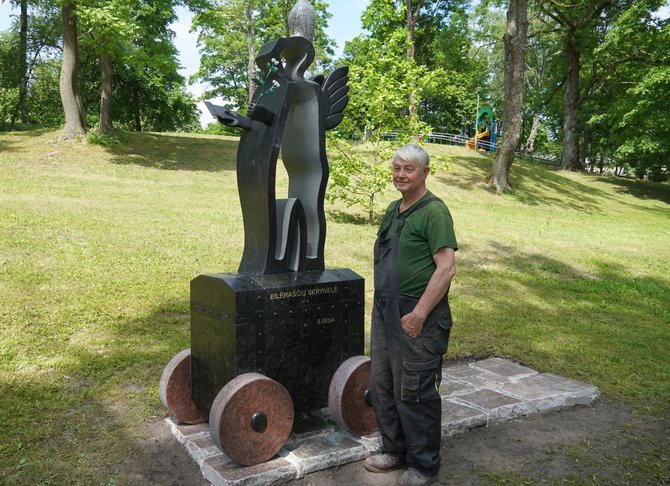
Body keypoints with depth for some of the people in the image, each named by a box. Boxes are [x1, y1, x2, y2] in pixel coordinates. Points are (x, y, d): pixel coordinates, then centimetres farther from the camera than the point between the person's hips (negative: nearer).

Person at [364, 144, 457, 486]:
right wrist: (383, 308, 16)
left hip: (416, 317, -8)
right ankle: (395, 451, 33)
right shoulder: (393, 210, 13)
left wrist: (419, 313, -21)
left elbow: (447, 268, -19)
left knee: (415, 393, 1)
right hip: (385, 312, 8)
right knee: (382, 386, 16)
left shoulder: (434, 211, -12)